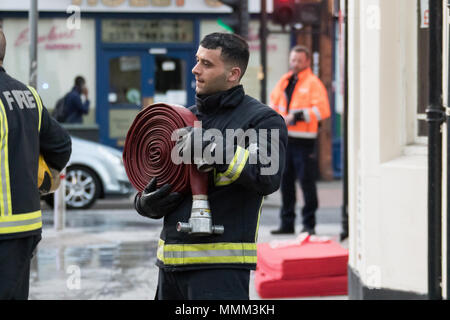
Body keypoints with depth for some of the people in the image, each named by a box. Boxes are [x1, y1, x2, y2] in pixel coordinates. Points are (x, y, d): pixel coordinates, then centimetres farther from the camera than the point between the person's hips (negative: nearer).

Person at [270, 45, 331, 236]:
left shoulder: (313, 83, -4)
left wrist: (298, 116, -17)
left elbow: (322, 110, -14)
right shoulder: (284, 82, 15)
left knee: (306, 181, -5)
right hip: (284, 139, 6)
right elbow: (274, 102, 28)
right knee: (285, 182, 9)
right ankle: (287, 223, 17)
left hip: (304, 141, -6)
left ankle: (309, 223, 1)